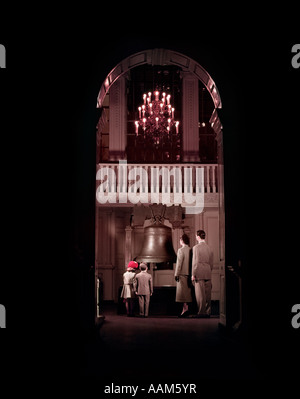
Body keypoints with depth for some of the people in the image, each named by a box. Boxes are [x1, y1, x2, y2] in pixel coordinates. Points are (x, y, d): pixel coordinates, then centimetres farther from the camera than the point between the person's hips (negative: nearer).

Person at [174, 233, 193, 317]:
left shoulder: (181, 250, -10)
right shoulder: (191, 250, 8)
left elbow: (179, 263, -13)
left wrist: (176, 274, -9)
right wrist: (191, 274, 15)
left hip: (182, 274, -6)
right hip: (189, 274, 6)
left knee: (182, 292, -4)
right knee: (187, 292, 10)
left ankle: (185, 308, -14)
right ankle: (184, 310, 12)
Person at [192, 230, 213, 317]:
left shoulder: (196, 247, -8)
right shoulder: (209, 248, 10)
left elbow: (195, 262, -11)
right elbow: (211, 263, 14)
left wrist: (193, 274, -6)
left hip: (199, 274, -6)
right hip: (208, 274, 6)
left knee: (200, 294, -3)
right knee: (208, 294, 8)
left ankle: (202, 312, -2)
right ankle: (208, 312, 11)